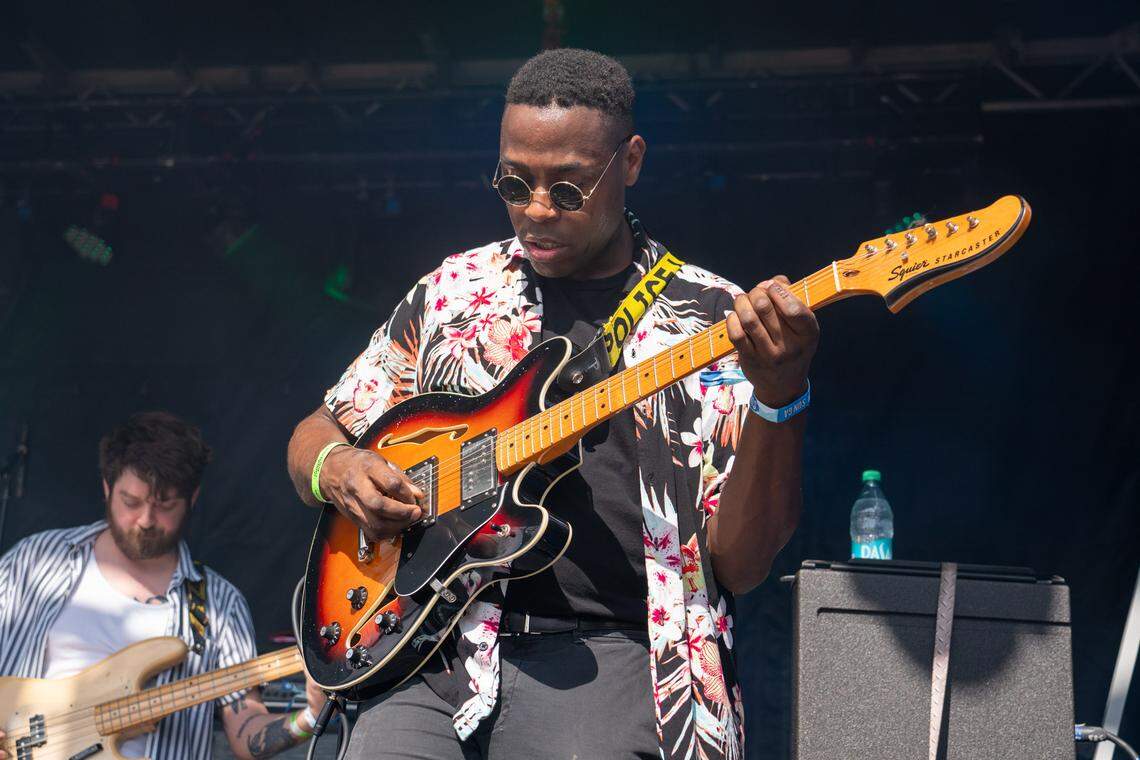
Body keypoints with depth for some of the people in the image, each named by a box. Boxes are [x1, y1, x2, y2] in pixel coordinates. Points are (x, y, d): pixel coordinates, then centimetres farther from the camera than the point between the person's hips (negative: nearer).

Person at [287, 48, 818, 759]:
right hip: (439, 640, 2)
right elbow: (315, 436, 20)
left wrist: (781, 397, -21)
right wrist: (337, 470, -4)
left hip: (609, 650, -2)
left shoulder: (718, 322, 2)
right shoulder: (456, 291, 11)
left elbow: (739, 564, -6)